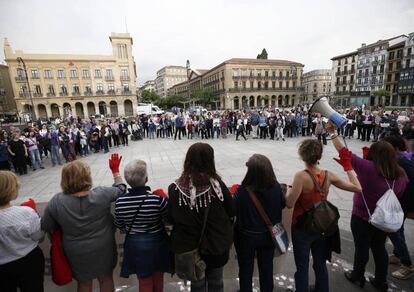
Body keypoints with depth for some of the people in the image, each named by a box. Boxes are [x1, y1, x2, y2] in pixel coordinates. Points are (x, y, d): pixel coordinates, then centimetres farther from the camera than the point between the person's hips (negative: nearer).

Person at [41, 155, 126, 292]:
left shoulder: (56, 202, -21)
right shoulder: (102, 194, -23)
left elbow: (46, 227, -6)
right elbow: (121, 188, -4)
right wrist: (115, 171, 7)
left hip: (76, 254, 1)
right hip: (103, 249, -1)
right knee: (106, 278, 26)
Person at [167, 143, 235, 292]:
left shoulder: (176, 188, -20)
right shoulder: (216, 184, -22)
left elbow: (171, 219, -8)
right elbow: (232, 212, -10)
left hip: (190, 247, 1)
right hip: (217, 245, 0)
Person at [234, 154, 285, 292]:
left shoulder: (242, 190, -32)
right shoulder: (276, 187, -20)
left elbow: (233, 211, -16)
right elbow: (282, 205, -1)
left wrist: (235, 192, -3)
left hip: (246, 236, -3)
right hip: (268, 235, 3)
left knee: (245, 268, 23)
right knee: (267, 267, 26)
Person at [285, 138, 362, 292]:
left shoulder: (301, 176, -25)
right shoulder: (329, 175, -10)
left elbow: (290, 203, -24)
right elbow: (357, 188, -1)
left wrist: (289, 189, -5)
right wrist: (347, 166, 5)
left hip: (302, 228, -5)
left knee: (302, 267, 11)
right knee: (321, 265, 23)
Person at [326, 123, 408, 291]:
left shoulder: (368, 168, -27)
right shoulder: (401, 174, -9)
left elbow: (344, 152, -24)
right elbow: (399, 195, 5)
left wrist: (332, 133, -16)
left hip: (362, 218, -5)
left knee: (362, 248, 14)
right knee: (379, 248, 22)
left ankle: (358, 277, 37)